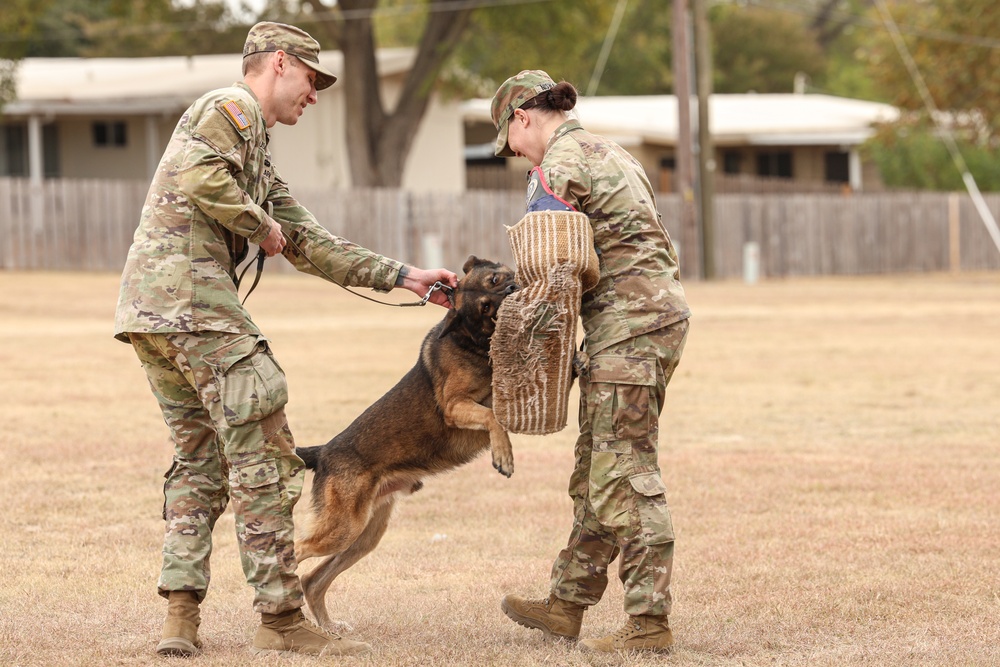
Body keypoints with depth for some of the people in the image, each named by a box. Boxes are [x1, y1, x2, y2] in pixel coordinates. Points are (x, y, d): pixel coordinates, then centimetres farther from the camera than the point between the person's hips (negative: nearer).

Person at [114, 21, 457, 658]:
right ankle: (281, 617, -5)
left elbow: (312, 246, 29)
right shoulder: (232, 107, -1)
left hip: (151, 314, 10)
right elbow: (197, 177, -21)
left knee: (200, 459, 14)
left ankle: (182, 616, 7)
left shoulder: (258, 153, 29)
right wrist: (260, 225, -7)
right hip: (191, 296, -10)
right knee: (264, 455, -6)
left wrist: (403, 276, 25)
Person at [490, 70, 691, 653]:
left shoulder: (560, 162, -8)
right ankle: (568, 604, 22)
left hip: (629, 320, -10)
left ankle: (649, 622, -9)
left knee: (624, 472, -9)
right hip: (660, 307, 10)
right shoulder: (606, 151, 22)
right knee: (599, 470, 15)